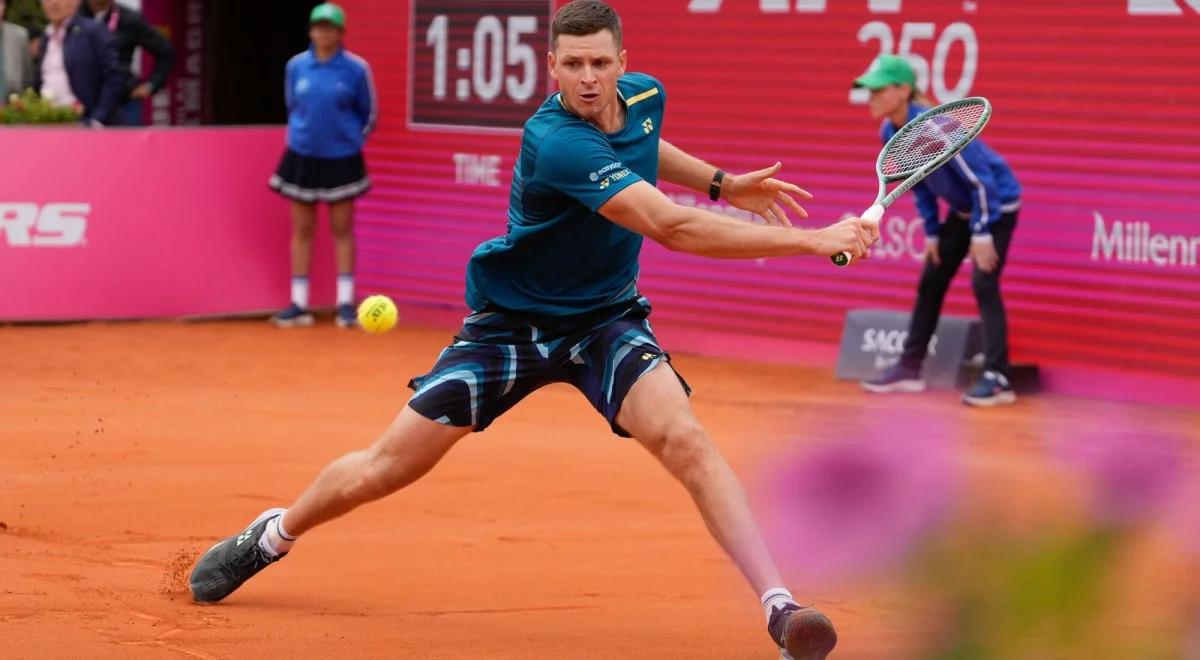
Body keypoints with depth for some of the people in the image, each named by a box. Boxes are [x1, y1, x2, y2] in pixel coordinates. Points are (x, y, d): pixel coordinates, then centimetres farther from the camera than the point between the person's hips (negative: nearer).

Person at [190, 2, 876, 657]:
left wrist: (723, 183, 11)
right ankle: (272, 537, 34)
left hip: (606, 319, 4)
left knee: (684, 439, -23)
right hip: (512, 323, -4)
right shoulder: (558, 144, -31)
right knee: (387, 469, 4)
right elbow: (674, 228, -40)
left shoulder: (645, 96, -7)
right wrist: (816, 241, -40)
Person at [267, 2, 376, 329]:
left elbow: (368, 115, 3)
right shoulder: (296, 66, -1)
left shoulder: (356, 68, -8)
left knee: (342, 230, 3)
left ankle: (345, 303, 8)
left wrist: (348, 137, 7)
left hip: (341, 159, -2)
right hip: (302, 157, 2)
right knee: (302, 231, 6)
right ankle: (299, 305, 10)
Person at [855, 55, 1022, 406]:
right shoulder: (891, 133, -6)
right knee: (930, 283, 11)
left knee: (984, 284, -18)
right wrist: (932, 233, 8)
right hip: (961, 209, 9)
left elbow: (982, 179, -27)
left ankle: (998, 378, -19)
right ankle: (909, 368, 19)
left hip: (998, 203, -9)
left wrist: (982, 234, -25)